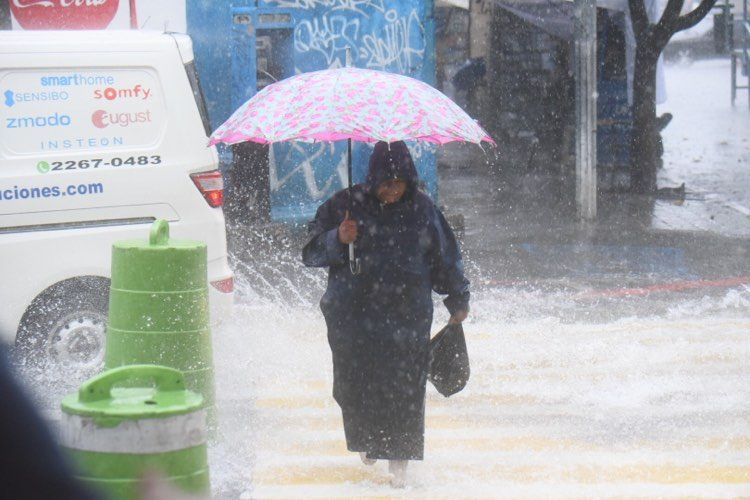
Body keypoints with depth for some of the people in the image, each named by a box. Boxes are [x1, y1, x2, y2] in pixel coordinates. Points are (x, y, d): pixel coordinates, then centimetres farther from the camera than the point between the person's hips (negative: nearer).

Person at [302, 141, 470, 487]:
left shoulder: (422, 209, 4)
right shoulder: (346, 205, -1)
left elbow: (445, 258, 15)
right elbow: (311, 252, 1)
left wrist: (458, 301, 21)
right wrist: (337, 239, -19)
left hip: (407, 315, 0)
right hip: (353, 314, 0)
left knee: (402, 388, -5)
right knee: (356, 386, 4)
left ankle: (399, 461, 4)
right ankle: (367, 442, 32)